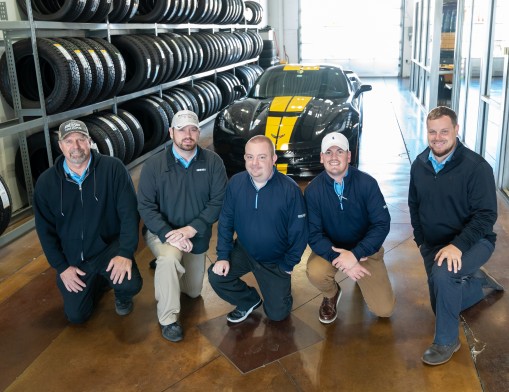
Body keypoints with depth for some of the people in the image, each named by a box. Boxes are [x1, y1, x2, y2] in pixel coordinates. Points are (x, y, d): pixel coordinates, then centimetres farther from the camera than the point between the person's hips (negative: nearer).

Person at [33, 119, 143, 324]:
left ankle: (122, 294, 11)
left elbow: (129, 212, -17)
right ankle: (99, 281, 36)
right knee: (76, 315, 6)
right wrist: (61, 267, -5)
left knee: (131, 284, -28)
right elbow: (45, 229, -1)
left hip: (109, 247, -2)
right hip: (72, 257, 3)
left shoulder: (113, 168, -16)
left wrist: (126, 252, -25)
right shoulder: (46, 182, -8)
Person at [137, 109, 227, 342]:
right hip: (162, 231, -3)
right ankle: (168, 319, -17)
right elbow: (145, 206, -15)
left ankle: (162, 266, 45)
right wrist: (169, 234, -30)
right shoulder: (154, 165, -14)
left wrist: (190, 229, -26)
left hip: (197, 235, 3)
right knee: (170, 258, -38)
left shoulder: (213, 162, -12)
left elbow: (218, 201, -16)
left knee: (193, 292, 17)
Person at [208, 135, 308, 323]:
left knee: (277, 314, -1)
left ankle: (281, 292, 36)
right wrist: (223, 256, -10)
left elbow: (299, 233, -16)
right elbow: (225, 221, -4)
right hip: (243, 251, 3)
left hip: (276, 260, -2)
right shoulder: (236, 183, -14)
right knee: (216, 276, -18)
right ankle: (250, 300, 12)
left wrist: (287, 265, -9)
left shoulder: (290, 190, -24)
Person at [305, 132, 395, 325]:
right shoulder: (313, 190, -15)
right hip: (330, 249, 0)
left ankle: (362, 278, 28)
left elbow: (382, 224, -17)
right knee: (315, 272, -33)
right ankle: (331, 294, 5)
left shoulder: (367, 183, -17)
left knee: (384, 309, -5)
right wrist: (339, 258, -31)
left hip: (364, 249, 0)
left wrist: (355, 255, -29)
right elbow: (314, 234, -16)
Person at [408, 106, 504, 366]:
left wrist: (457, 245, -34)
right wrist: (421, 240, 5)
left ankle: (446, 341, -15)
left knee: (443, 273, -36)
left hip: (472, 241, -6)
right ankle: (477, 280, 40)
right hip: (433, 244, 6)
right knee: (443, 303, 12)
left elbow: (486, 215, -22)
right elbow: (414, 205, 10)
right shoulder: (419, 164, -3)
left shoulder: (476, 167, -20)